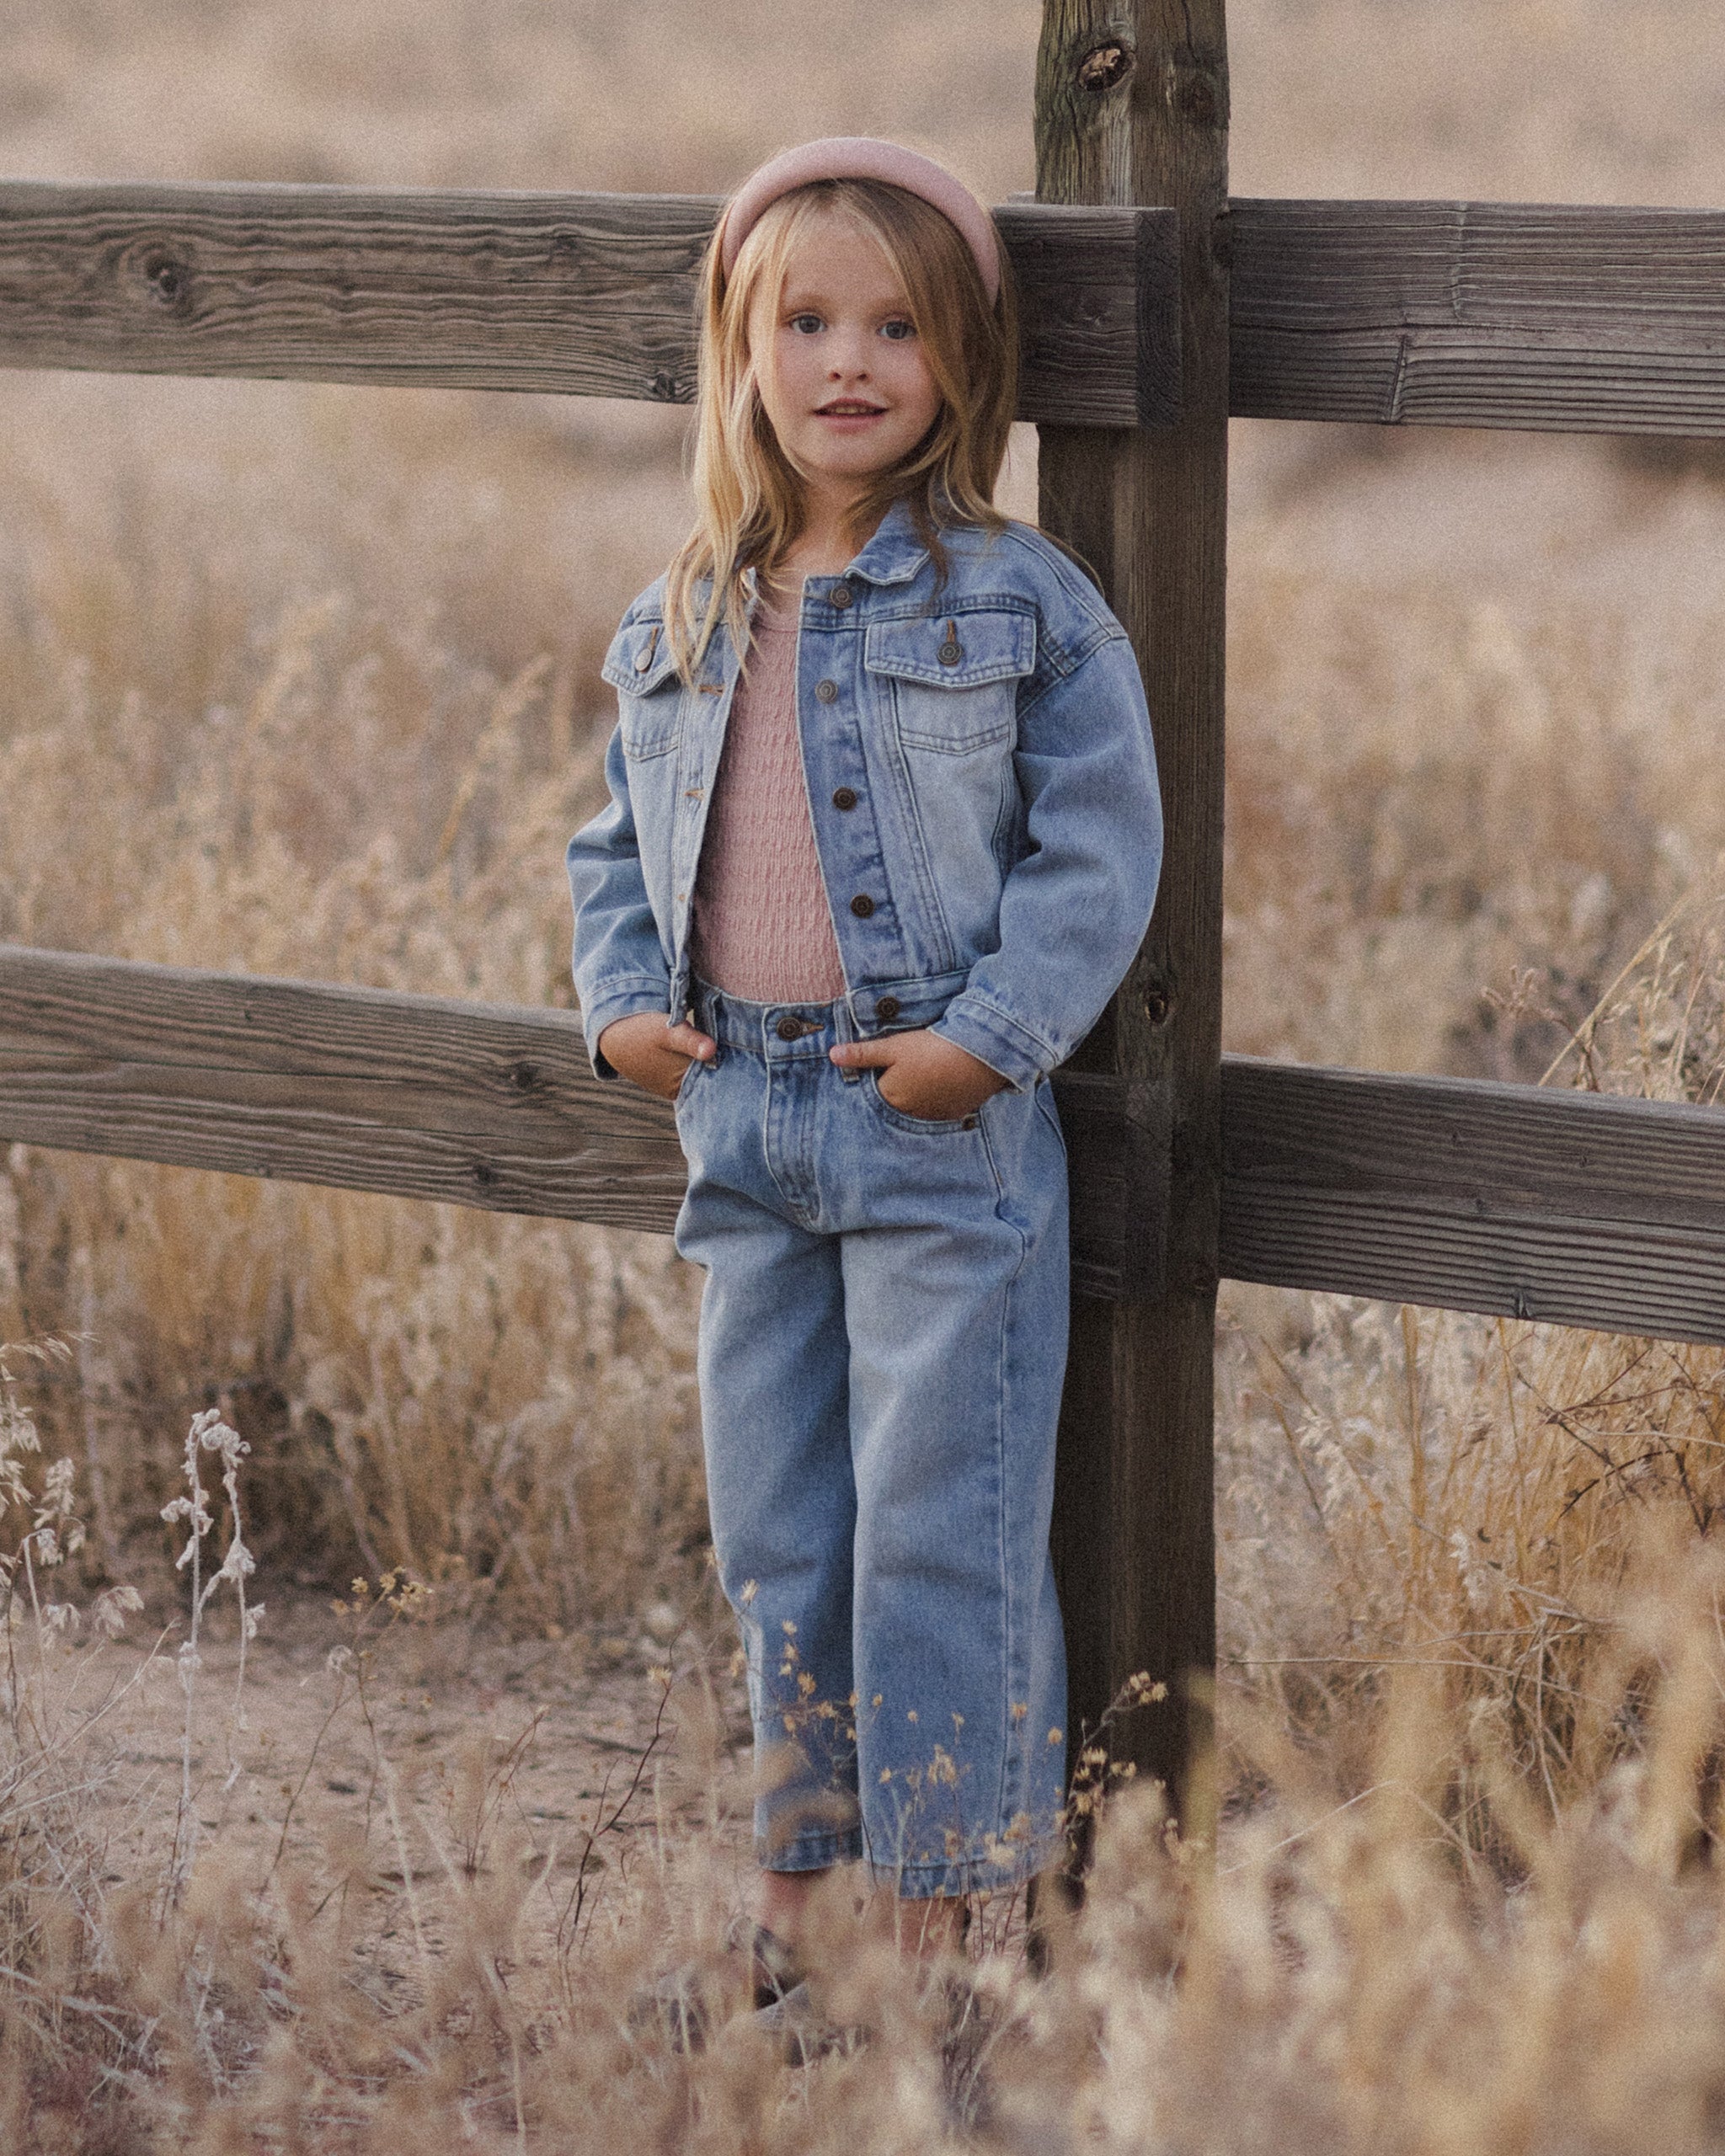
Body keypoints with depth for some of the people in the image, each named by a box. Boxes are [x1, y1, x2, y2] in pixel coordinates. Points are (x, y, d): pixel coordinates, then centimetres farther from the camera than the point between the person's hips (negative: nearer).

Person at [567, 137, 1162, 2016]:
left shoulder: (1019, 605, -6)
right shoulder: (681, 627, 9)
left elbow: (1100, 846, -8)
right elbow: (620, 841, 19)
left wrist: (990, 1033, -17)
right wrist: (621, 1003, 3)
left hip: (945, 1130, -5)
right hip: (743, 1122, 5)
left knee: (940, 1522, -2)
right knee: (770, 1520, 13)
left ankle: (941, 1883, 8)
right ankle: (800, 1856, 26)